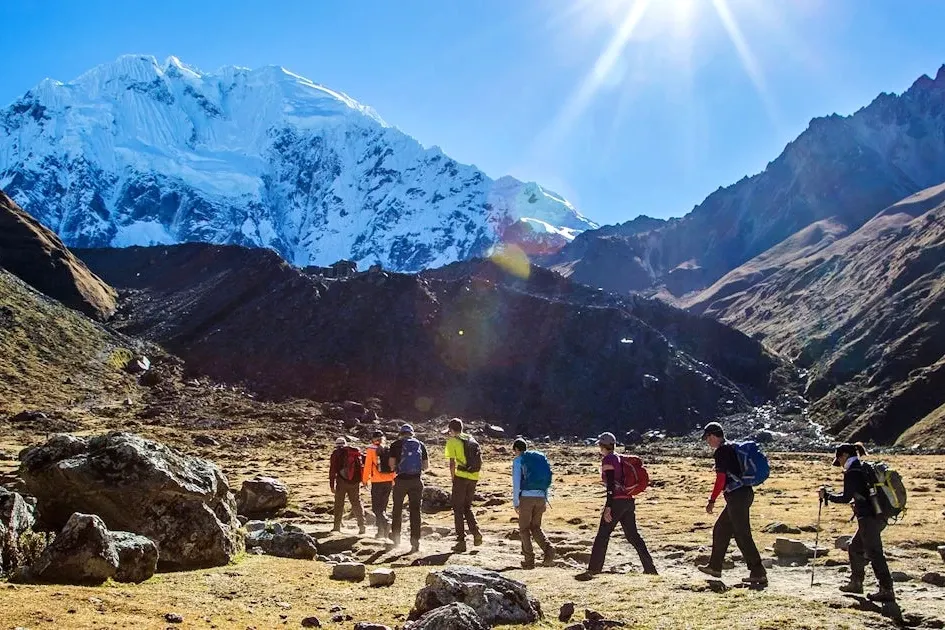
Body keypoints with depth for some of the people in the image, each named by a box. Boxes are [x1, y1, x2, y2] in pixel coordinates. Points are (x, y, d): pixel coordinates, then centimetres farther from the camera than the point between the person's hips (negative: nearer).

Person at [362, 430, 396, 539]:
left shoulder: (371, 449, -6)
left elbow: (367, 466, -6)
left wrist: (365, 480, 5)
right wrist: (393, 479, 17)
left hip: (377, 482, -4)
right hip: (388, 481, 4)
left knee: (376, 507, 1)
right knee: (383, 506, 15)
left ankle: (386, 522, -23)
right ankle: (382, 530, 15)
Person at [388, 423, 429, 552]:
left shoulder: (396, 445, -1)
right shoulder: (420, 445, 5)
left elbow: (391, 464, -5)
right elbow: (426, 465, 6)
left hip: (401, 480, -1)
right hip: (416, 481, 1)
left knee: (397, 509, 16)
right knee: (415, 511, 4)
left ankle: (396, 538, 26)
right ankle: (415, 541, 1)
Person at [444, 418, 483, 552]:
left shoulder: (452, 441, -3)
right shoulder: (471, 439, 14)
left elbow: (452, 463, -11)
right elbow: (480, 461, 13)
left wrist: (453, 478, -1)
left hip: (461, 476, -5)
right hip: (473, 478, 6)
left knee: (458, 509, 4)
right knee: (467, 507, 19)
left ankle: (461, 541, 2)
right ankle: (476, 531, -1)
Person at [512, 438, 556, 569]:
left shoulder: (518, 460, 1)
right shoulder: (541, 457, 17)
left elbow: (516, 482, -7)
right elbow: (547, 481, 16)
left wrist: (515, 503, -5)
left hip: (526, 497, -5)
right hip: (541, 497, 5)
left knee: (524, 529, 9)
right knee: (535, 527, 17)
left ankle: (529, 560, 5)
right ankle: (548, 548, -9)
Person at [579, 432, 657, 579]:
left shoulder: (607, 460, -8)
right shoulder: (619, 458, 17)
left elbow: (611, 484, -16)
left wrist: (608, 508, -20)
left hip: (617, 501, -8)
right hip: (629, 501, 8)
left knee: (602, 535, -4)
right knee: (633, 535, 13)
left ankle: (593, 569, -5)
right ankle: (650, 568, 12)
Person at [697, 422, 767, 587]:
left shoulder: (721, 451, -12)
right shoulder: (733, 447, 16)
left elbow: (721, 478, -16)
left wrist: (712, 500, -11)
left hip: (736, 496, -10)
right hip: (745, 493, 10)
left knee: (742, 535, -7)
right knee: (720, 530, 17)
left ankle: (758, 573, -6)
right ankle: (715, 567, 25)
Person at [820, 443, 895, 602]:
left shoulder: (852, 472, -11)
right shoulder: (865, 468, 16)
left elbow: (846, 498, -12)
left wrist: (827, 495, 1)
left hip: (868, 517, -10)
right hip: (879, 516, 10)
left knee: (874, 553, -9)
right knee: (855, 548, 20)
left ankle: (887, 590, -11)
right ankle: (856, 583, 27)